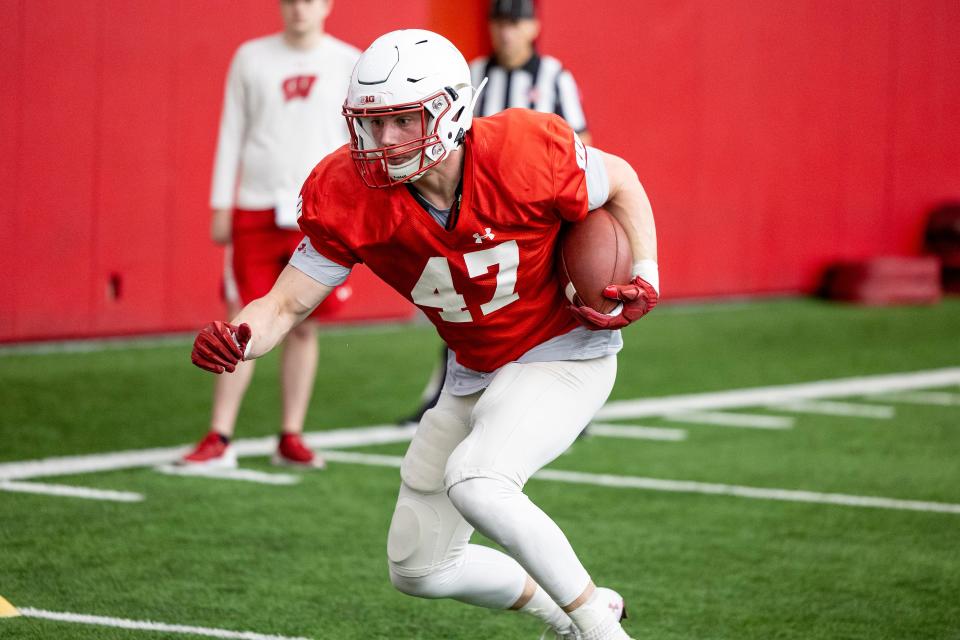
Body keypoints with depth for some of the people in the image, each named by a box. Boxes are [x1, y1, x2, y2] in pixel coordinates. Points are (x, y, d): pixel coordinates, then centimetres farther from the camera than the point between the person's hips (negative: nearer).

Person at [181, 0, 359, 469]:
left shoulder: (349, 64, 4)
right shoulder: (251, 58, 6)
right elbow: (231, 135, 8)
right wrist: (221, 207, 4)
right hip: (257, 211, 0)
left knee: (303, 327, 4)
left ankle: (290, 438, 13)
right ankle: (219, 439, 1)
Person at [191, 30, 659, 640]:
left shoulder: (524, 157, -27)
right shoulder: (352, 199, -18)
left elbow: (619, 181, -6)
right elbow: (287, 304, -15)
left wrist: (646, 279, -17)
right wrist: (237, 339, -37)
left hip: (564, 355, -6)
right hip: (475, 375, 6)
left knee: (475, 481, -33)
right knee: (419, 569, 9)